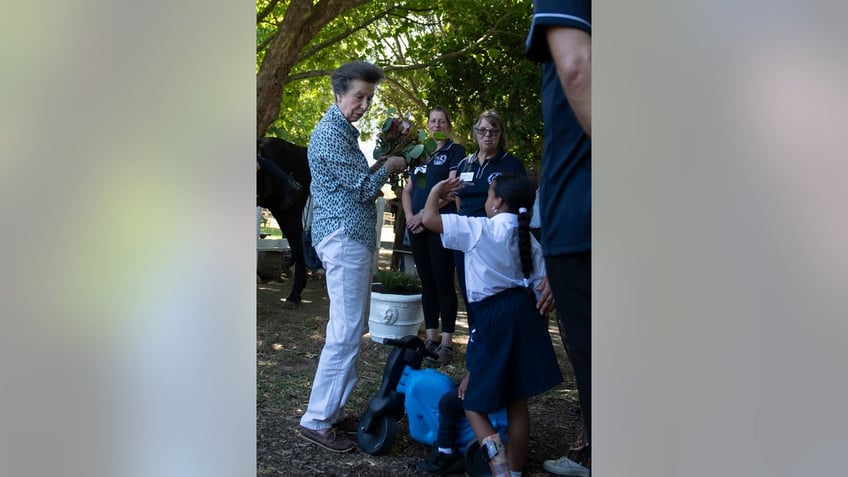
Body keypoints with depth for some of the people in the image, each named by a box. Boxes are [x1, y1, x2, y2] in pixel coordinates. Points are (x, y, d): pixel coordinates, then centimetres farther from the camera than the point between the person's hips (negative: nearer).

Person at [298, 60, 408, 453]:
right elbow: (363, 188, -14)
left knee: (350, 329, 12)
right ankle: (317, 421, -4)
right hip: (344, 238, -11)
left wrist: (380, 165, 12)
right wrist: (387, 168, 3)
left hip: (352, 238, 11)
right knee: (345, 332, -11)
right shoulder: (330, 133, -12)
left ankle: (333, 409, 20)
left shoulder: (344, 131, 20)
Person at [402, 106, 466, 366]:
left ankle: (446, 343, -2)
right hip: (416, 226, 6)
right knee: (427, 282, 8)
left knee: (443, 283, -6)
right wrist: (409, 215, -1)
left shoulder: (455, 151, 2)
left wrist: (425, 214, -14)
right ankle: (431, 338, 15)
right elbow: (407, 190, 18)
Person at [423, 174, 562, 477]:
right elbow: (543, 284, 10)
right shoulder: (528, 239, 12)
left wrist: (436, 191, 9)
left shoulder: (478, 229, -7)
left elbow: (429, 219, -9)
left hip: (494, 316, -6)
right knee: (517, 402, 14)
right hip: (526, 313, 6)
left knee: (474, 400, 5)